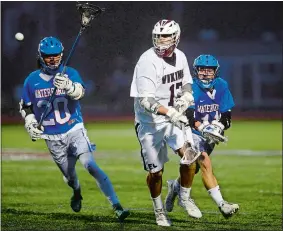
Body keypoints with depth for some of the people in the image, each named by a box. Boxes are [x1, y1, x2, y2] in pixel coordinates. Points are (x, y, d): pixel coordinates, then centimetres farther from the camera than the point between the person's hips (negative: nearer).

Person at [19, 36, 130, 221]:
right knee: (69, 175, 13)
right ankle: (77, 193, 50)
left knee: (91, 166, -20)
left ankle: (117, 206, -23)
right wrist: (31, 125, -4)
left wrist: (69, 86, -50)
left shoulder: (70, 74, -7)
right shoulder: (32, 81, 0)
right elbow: (26, 107, 13)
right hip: (52, 138, 3)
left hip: (75, 131, -3)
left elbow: (80, 92, -28)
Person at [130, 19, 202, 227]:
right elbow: (146, 101, -26)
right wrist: (169, 113, -39)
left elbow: (186, 82, 18)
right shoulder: (148, 62, -21)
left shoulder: (180, 57, -1)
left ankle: (185, 198, 11)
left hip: (173, 117, 5)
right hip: (150, 122, -5)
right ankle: (159, 209, 27)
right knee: (156, 171, 3)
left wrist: (186, 96, -5)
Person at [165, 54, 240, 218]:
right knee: (206, 164, -22)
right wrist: (203, 128, -38)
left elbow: (226, 114, 3)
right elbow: (188, 115, -24)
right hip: (192, 133, -6)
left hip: (210, 136, 6)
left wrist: (219, 126, -17)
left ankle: (175, 186, 46)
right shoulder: (191, 88, -15)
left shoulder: (221, 86, 0)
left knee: (194, 169, 14)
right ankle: (221, 204, -28)